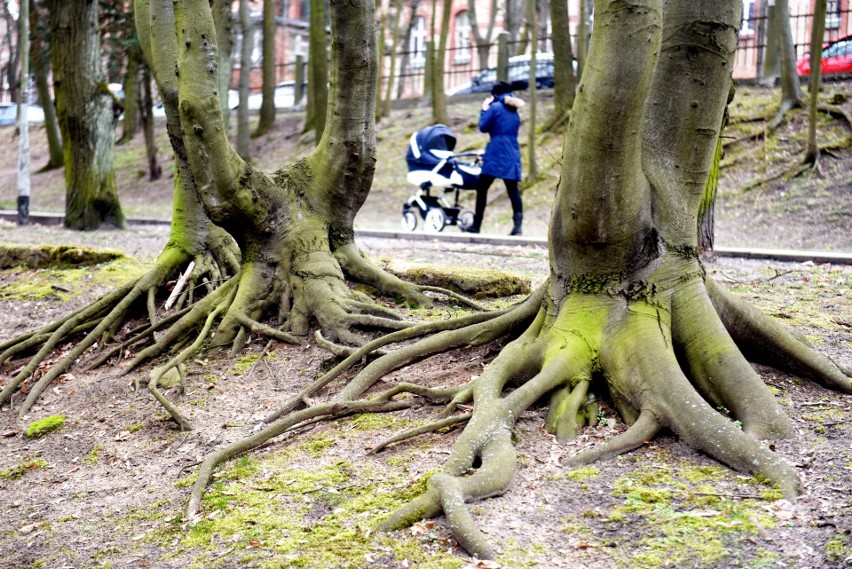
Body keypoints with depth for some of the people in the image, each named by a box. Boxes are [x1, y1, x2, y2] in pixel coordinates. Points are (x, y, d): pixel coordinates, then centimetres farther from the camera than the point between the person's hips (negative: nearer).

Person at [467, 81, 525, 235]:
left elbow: (483, 127, -3)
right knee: (513, 190, -1)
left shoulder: (495, 107, -3)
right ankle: (517, 225, -17)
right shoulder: (514, 111, 18)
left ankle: (476, 225, 5)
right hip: (512, 155, 6)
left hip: (495, 154, -6)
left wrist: (484, 109, 11)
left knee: (482, 188, 4)